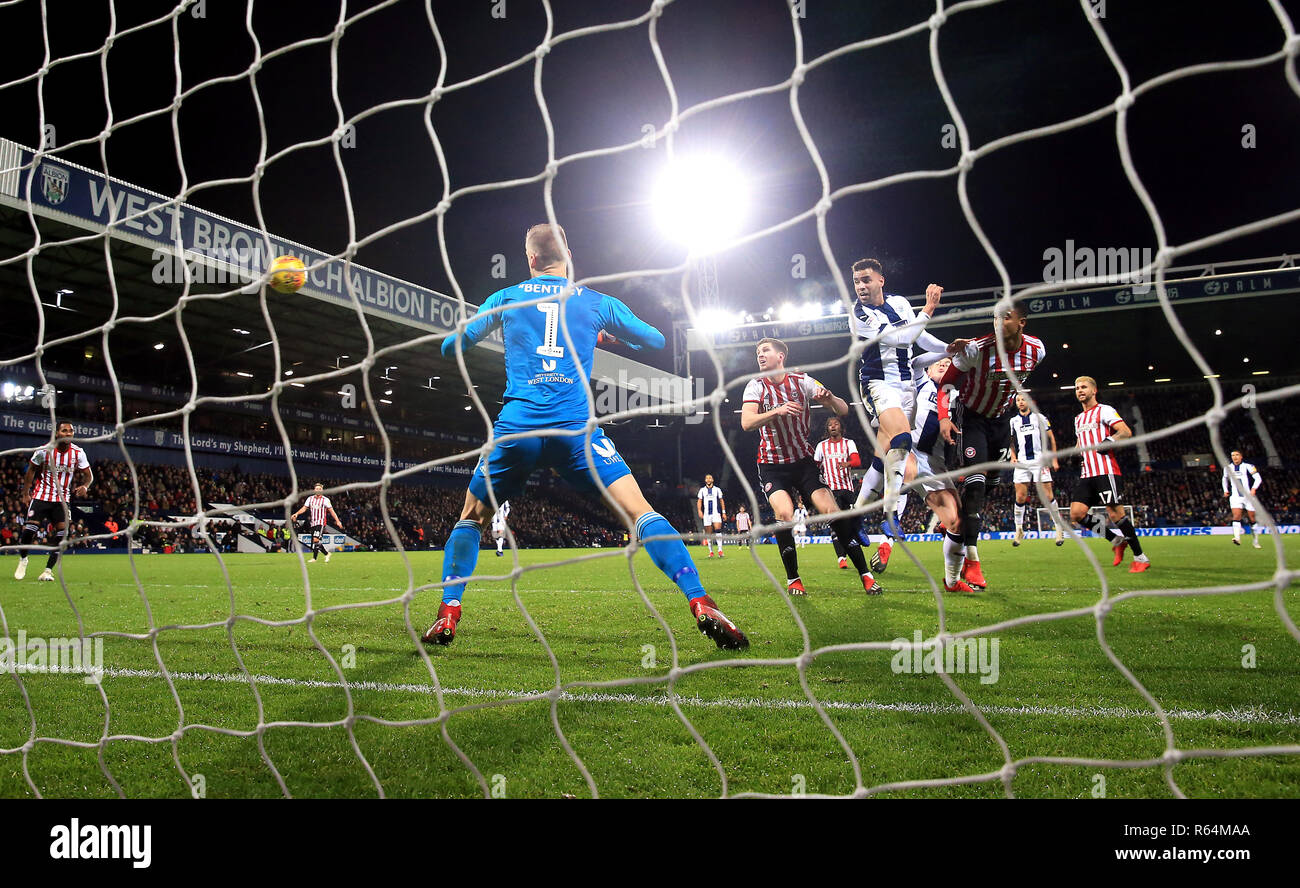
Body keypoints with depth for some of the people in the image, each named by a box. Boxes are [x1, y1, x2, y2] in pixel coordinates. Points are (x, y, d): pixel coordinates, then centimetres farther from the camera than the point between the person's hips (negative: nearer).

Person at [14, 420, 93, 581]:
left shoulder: (78, 453, -6)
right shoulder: (44, 450, -8)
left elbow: (89, 475, 2)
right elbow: (31, 470, 6)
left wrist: (85, 486, -20)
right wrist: (25, 493, 3)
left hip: (62, 499, 1)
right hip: (41, 496, -1)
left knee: (62, 534, -12)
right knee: (29, 530, -8)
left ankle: (48, 570, 1)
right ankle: (23, 559, 23)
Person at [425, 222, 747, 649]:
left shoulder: (506, 298, 14)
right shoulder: (597, 302, 14)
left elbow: (451, 346, 24)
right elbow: (655, 339, 26)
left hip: (517, 426, 1)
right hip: (576, 427, -1)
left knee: (472, 517, 20)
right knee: (640, 510, -2)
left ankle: (448, 614, 12)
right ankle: (701, 604, -15)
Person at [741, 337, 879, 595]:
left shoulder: (802, 381, -2)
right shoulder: (755, 386, -3)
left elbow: (843, 410, -6)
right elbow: (746, 423, -21)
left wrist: (830, 398, -30)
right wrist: (777, 411, -38)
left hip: (803, 461, 1)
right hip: (772, 466, -1)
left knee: (832, 511, -14)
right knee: (784, 514, -24)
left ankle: (865, 574, -3)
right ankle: (792, 579, -6)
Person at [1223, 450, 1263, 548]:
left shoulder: (1247, 467, -3)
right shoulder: (1228, 468, 8)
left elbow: (1258, 478, -7)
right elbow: (1225, 479, 27)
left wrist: (1254, 488, -22)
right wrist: (1226, 490, 17)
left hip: (1248, 496, -1)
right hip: (1235, 497, 1)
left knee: (1252, 519, 5)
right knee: (1236, 516, -19)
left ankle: (1256, 541, 20)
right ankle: (1237, 538, -34)